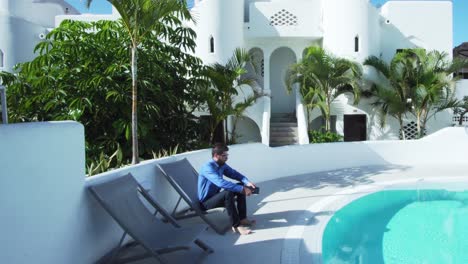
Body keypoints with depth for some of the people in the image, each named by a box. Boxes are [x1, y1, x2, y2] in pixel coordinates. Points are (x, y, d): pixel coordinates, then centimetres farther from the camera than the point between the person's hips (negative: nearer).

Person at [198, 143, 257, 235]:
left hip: (216, 196, 9)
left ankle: (242, 218, -2)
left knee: (241, 186, -4)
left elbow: (235, 174, 6)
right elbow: (221, 182, -39)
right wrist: (242, 189, -39)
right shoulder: (208, 167, -27)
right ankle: (236, 226, -24)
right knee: (228, 193, -34)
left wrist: (247, 182, -15)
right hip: (206, 202, -9)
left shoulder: (222, 165, 0)